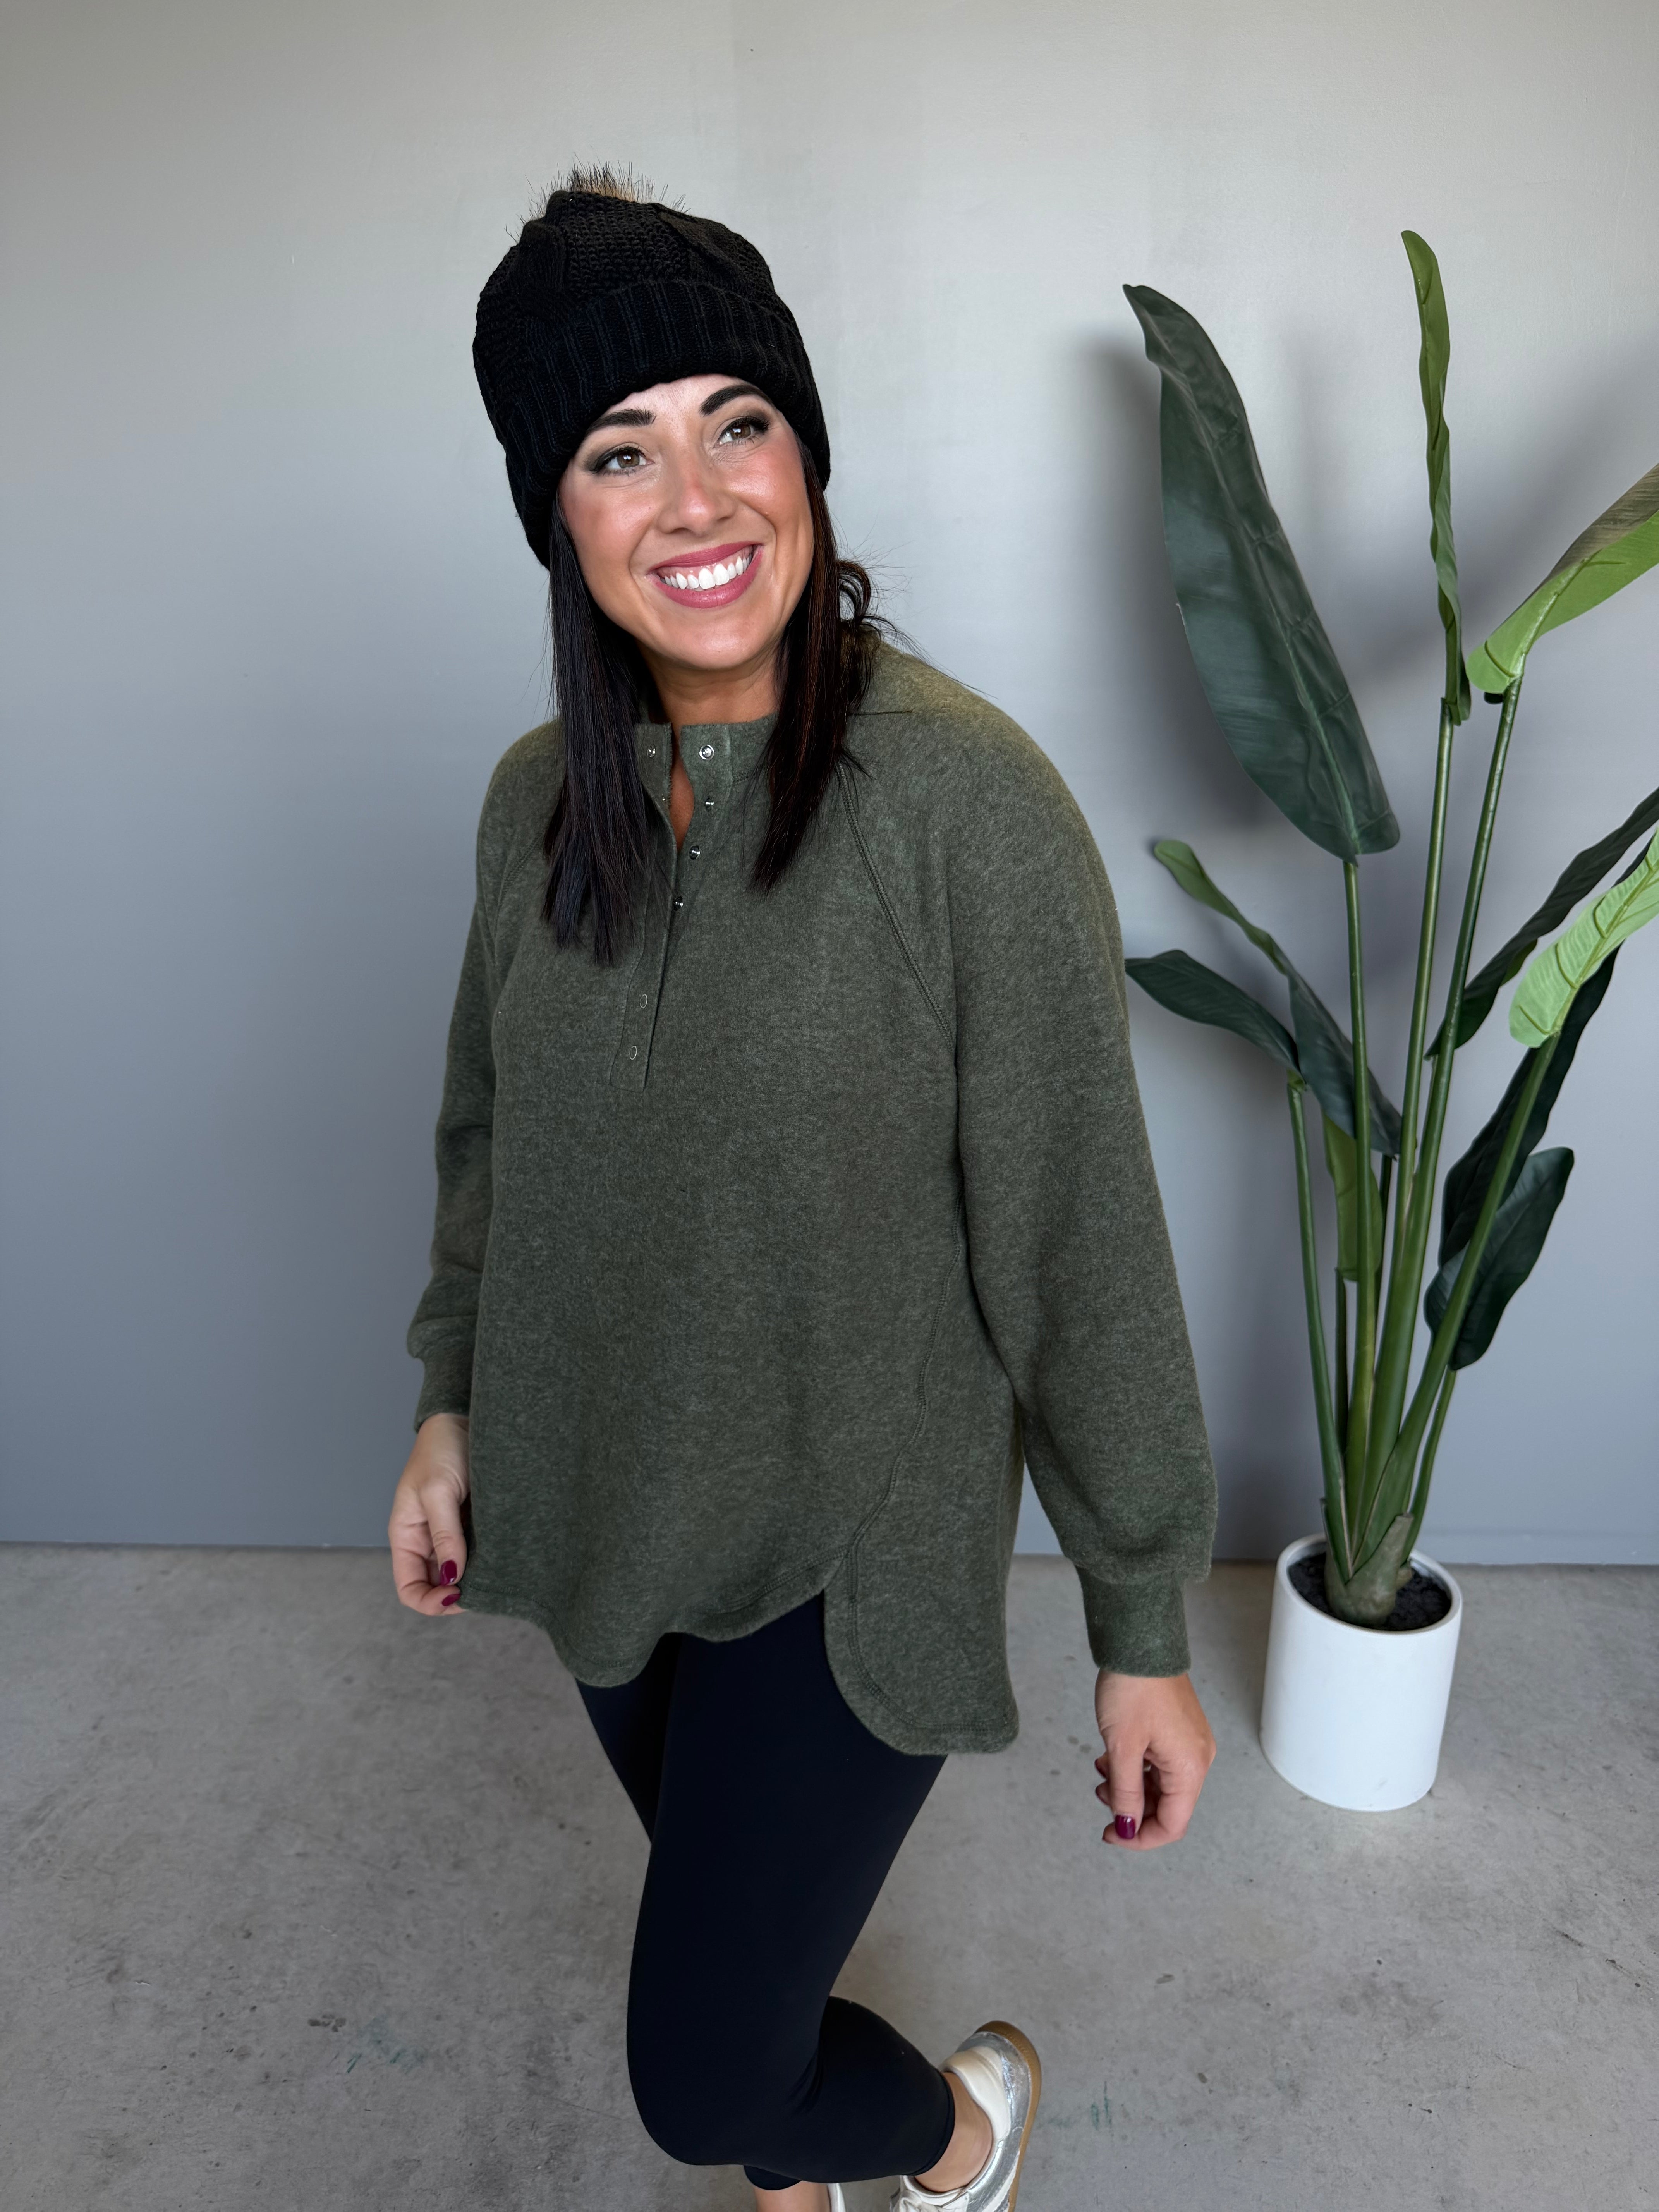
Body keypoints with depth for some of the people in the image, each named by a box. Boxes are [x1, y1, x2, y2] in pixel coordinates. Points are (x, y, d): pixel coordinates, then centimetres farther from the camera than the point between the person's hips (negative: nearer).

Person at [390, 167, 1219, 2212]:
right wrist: (450, 1405, 10)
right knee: (730, 1925, 26)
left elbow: (1083, 1250, -18)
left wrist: (1144, 1637, -11)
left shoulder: (964, 796, -22)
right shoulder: (540, 795, -3)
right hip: (604, 1518, 6)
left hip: (853, 1545, -5)